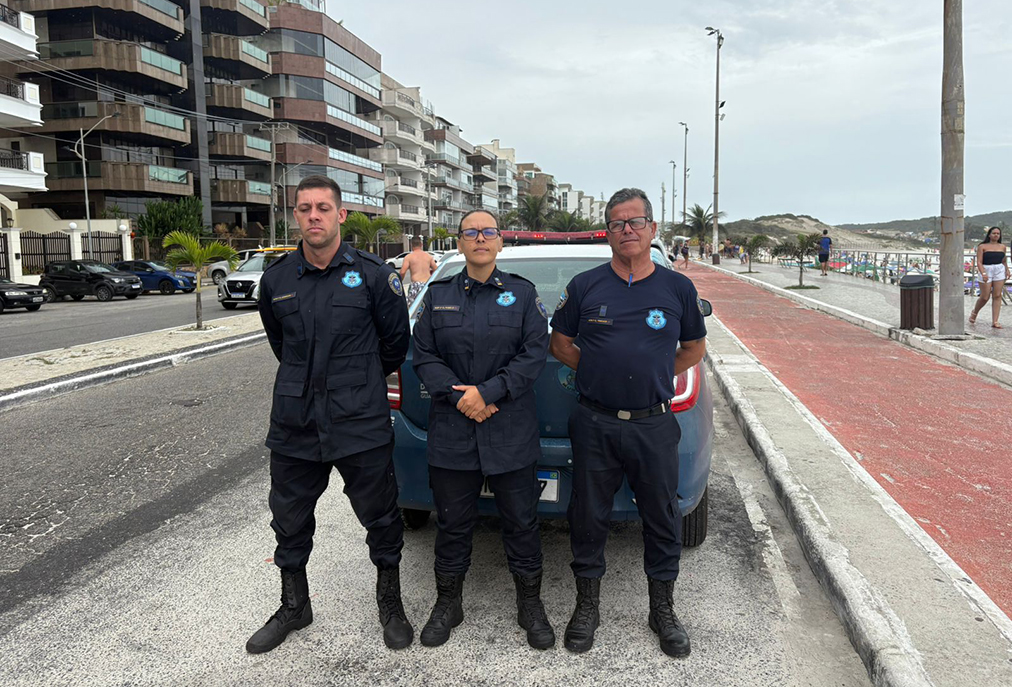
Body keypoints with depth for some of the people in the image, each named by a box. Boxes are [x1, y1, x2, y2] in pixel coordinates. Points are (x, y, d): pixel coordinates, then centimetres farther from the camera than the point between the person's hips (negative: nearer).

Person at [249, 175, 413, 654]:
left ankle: (390, 602, 33)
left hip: (361, 425, -3)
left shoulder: (373, 275, -6)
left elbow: (395, 340, 6)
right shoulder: (276, 279, 3)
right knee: (290, 522, 16)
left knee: (381, 519, 9)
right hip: (294, 426, 3)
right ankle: (294, 606, 39)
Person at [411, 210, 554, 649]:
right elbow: (423, 356, 3)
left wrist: (488, 392, -15)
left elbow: (535, 353, -5)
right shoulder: (439, 295, 7)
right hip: (452, 430, 1)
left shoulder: (522, 293, 3)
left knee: (521, 521, 8)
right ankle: (448, 604, 30)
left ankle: (530, 605, 27)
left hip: (512, 432, -1)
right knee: (452, 523, 11)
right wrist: (458, 397, -12)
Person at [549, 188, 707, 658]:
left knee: (662, 521, 10)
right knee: (588, 518, 9)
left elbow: (694, 348, 15)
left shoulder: (678, 288, 3)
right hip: (595, 425, 0)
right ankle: (587, 606, 28)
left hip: (655, 426, 1)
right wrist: (599, 374, 1)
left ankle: (662, 611, 30)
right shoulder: (585, 286, 1)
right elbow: (560, 343, 11)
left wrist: (656, 379, 4)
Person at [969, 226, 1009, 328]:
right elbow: (979, 262, -7)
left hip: (999, 271, 3)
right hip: (986, 271, -3)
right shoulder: (982, 246, -1)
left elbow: (1004, 261, 22)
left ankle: (995, 321, -2)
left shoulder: (1002, 246, 11)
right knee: (985, 297, -3)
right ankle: (974, 313, 26)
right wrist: (983, 273, -21)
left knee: (997, 296, -2)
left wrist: (1007, 270, 7)